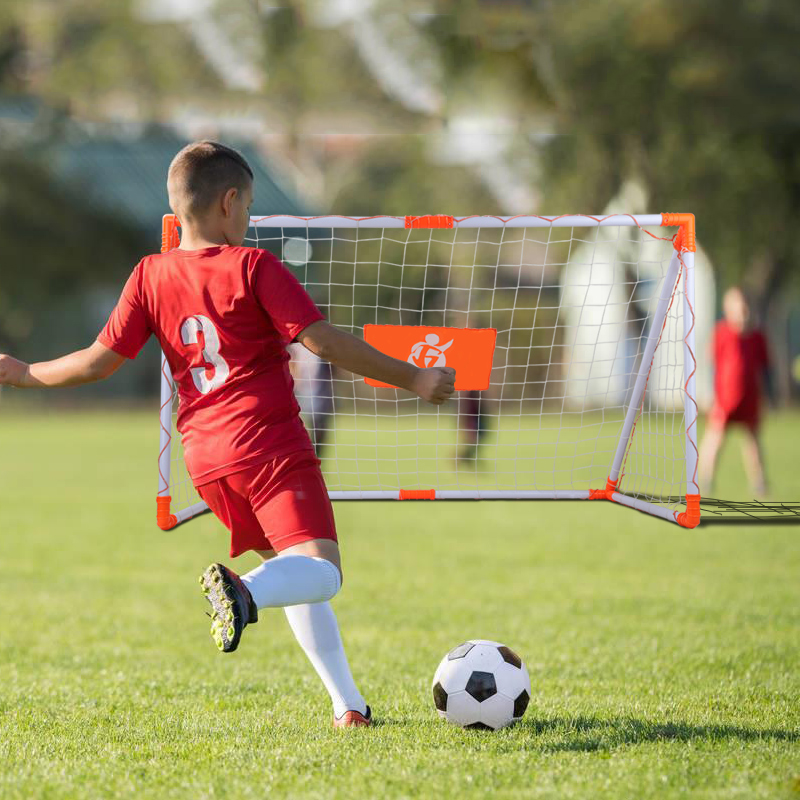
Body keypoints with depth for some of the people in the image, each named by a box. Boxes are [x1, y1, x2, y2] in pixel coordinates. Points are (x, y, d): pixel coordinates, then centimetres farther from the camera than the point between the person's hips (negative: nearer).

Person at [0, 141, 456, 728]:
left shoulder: (151, 276, 9)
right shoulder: (253, 267, -4)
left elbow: (100, 361, 8)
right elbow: (323, 340, -10)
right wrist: (412, 378, -5)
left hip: (206, 455, 6)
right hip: (270, 443, -6)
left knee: (292, 571, 21)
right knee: (321, 573, -15)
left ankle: (349, 705, 15)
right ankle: (244, 590, -47)